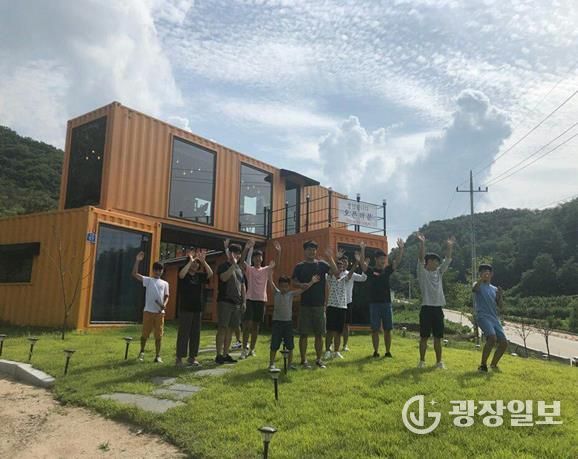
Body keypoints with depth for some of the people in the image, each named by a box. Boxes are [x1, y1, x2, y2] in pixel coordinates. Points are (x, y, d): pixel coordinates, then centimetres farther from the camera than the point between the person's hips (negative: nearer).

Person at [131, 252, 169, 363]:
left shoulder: (165, 283, 14)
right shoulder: (148, 280, 5)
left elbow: (166, 296, 12)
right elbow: (134, 274, -6)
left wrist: (164, 304, -10)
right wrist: (137, 260, -13)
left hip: (160, 312, 2)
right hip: (148, 311, -2)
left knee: (158, 335, 4)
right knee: (145, 333, 5)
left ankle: (158, 356, 12)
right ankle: (142, 352, 27)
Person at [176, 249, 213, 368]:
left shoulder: (200, 276, 9)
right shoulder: (185, 275, -1)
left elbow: (210, 274, -7)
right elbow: (181, 274, -25)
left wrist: (203, 261, -14)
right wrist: (190, 260, -24)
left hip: (198, 309, 5)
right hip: (185, 309, -5)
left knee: (195, 334, 8)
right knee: (183, 334, -4)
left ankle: (192, 357, 17)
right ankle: (179, 358, 2)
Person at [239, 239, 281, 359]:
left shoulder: (266, 270, 9)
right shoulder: (248, 269, 2)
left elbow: (276, 263, -7)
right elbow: (242, 261, -18)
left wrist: (278, 251, -24)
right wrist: (247, 248, -31)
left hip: (261, 300, 3)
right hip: (250, 299, -3)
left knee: (256, 325, 9)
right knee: (247, 324, -9)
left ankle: (252, 349, 18)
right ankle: (245, 348, 1)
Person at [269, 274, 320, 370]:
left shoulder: (291, 294, 0)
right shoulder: (276, 293, 1)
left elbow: (303, 289, -6)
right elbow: (271, 283, -5)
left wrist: (312, 282, -12)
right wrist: (270, 273, -10)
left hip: (288, 322, 1)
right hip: (276, 322, -1)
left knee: (290, 346, 8)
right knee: (274, 345, 2)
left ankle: (290, 363, 21)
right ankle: (271, 364, 13)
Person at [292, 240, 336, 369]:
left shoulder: (322, 264, 6)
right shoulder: (299, 266, 3)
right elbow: (294, 282, -5)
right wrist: (302, 285, -26)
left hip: (319, 304, 2)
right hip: (305, 304, -1)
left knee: (319, 334, 8)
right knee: (304, 333, 2)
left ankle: (319, 359, 20)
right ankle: (304, 360, 12)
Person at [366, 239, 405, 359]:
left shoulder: (387, 270, 8)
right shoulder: (370, 271, 0)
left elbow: (397, 261, -3)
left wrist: (400, 249, -16)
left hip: (387, 303, 3)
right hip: (374, 303, -3)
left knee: (387, 329, 6)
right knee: (375, 329, 2)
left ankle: (388, 351, 14)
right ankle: (376, 351, 11)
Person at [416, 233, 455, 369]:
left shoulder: (439, 272, 14)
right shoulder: (422, 272, -2)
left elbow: (447, 260, 8)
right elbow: (421, 259, -16)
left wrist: (450, 246, -1)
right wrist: (422, 243, -26)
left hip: (438, 309, 5)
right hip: (427, 308, -5)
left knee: (438, 337, 9)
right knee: (424, 337, 1)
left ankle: (439, 361, 16)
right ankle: (422, 361, 9)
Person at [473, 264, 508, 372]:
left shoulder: (494, 289, 20)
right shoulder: (479, 285, 3)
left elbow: (500, 306, 15)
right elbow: (474, 288, -24)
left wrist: (500, 295, -4)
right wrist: (481, 278, -42)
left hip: (494, 318, 7)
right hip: (483, 317, -6)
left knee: (504, 343, 0)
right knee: (492, 337, -28)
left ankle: (493, 364, 22)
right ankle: (483, 364, -13)